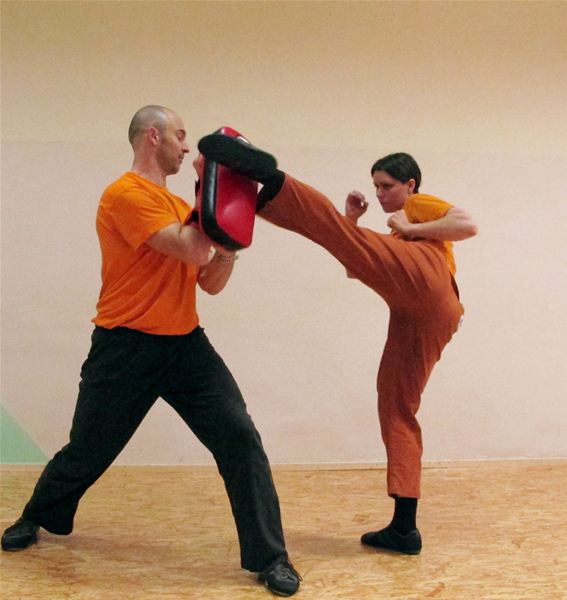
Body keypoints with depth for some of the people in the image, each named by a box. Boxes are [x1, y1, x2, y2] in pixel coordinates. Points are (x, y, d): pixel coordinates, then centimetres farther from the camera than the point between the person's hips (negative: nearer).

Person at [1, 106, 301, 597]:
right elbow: (192, 250, -23)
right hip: (127, 349, -6)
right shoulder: (125, 195, -13)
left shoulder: (182, 207, 12)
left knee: (241, 439, -7)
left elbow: (212, 282, 12)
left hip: (187, 345, 6)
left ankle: (270, 557, 3)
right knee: (87, 453, 12)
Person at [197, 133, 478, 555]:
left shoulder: (423, 205, 20)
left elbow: (468, 225, 0)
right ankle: (404, 527, 3)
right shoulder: (401, 227, 43)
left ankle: (268, 175, -45)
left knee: (327, 222, -20)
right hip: (424, 316, 9)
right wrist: (354, 221, 21)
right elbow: (355, 268, 31)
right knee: (398, 409, 4)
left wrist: (411, 230, 0)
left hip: (422, 279, -8)